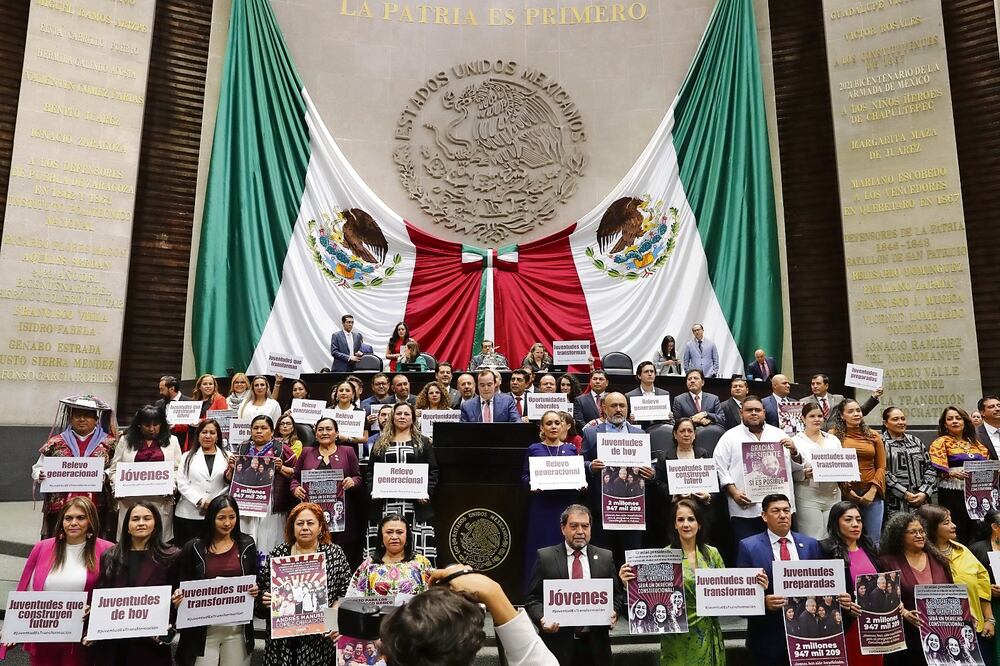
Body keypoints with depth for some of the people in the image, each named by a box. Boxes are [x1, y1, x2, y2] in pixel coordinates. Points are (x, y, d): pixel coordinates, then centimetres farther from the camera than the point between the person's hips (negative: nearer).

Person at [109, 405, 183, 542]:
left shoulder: (171, 441, 10)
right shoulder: (125, 440, 12)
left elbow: (178, 469, 6)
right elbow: (114, 469, 11)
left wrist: (171, 486, -9)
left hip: (161, 501, 0)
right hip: (130, 500, 1)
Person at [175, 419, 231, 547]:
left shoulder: (228, 457, 10)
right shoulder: (188, 457, 13)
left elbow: (232, 485, 5)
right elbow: (182, 484, 3)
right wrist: (200, 501, -9)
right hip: (189, 515, 1)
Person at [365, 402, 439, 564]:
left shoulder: (423, 443, 12)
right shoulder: (381, 444, 17)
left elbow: (433, 471, 7)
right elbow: (370, 471, 14)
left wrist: (427, 492, -7)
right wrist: (372, 490, -3)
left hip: (415, 503, -1)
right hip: (385, 503, 1)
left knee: (416, 544, -6)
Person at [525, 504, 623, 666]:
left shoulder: (605, 557, 6)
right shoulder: (545, 557, -2)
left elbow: (617, 594, 10)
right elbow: (533, 598, -1)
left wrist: (614, 612, -10)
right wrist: (542, 618, -20)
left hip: (595, 646, 2)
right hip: (559, 644, -2)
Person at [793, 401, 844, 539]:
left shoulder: (833, 440, 15)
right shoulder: (796, 441, 0)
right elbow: (791, 472, -3)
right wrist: (804, 474, -21)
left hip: (833, 495, 4)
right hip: (808, 498, -4)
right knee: (813, 541, -5)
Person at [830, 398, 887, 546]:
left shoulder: (873, 436, 11)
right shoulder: (834, 434, 1)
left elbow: (881, 467, 8)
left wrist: (873, 490, -5)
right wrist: (846, 489, -10)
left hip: (872, 495, 3)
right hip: (845, 494, -3)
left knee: (873, 540, 7)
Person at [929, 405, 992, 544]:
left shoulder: (974, 442, 17)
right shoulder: (940, 443, 0)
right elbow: (939, 471, -9)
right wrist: (953, 473, -27)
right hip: (953, 495, -5)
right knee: (956, 535, -6)